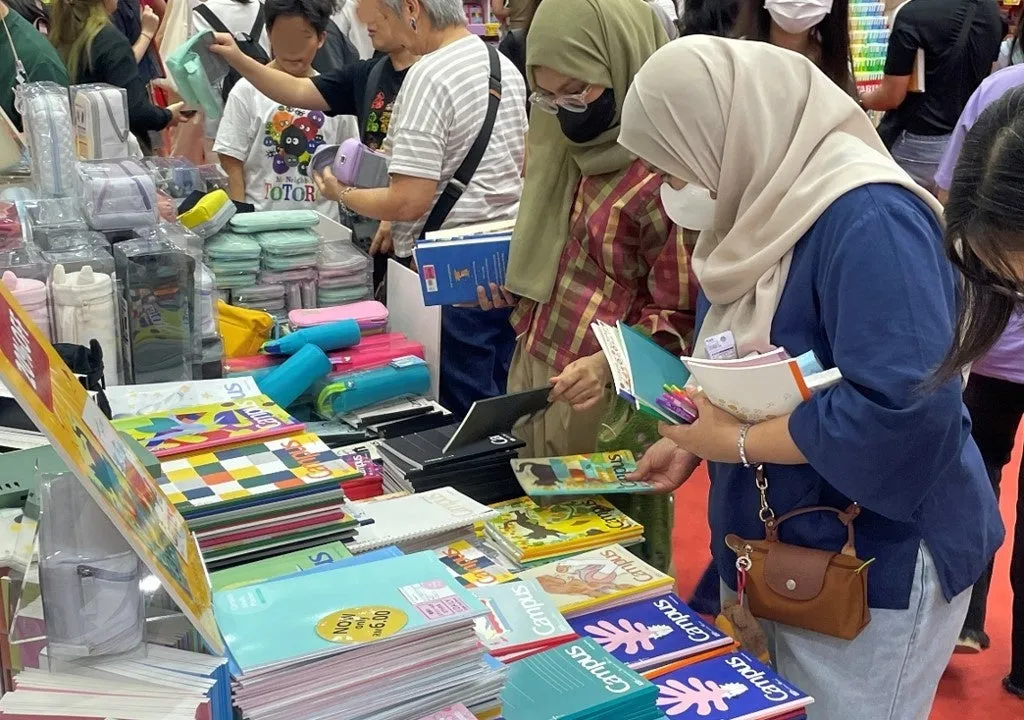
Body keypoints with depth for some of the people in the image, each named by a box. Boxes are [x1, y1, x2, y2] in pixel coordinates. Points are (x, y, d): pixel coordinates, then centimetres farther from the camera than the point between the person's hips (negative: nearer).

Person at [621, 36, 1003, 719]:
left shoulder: (867, 217, -24)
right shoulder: (770, 210, 5)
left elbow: (903, 414, -33)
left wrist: (736, 441, -21)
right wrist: (694, 439, 0)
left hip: (873, 568, -8)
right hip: (769, 552, 9)